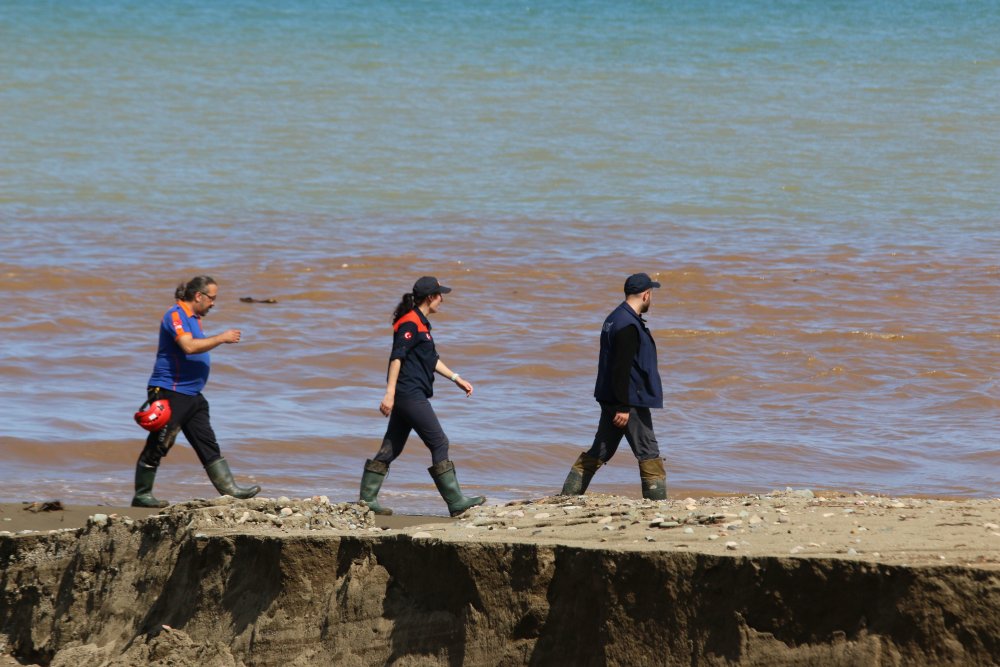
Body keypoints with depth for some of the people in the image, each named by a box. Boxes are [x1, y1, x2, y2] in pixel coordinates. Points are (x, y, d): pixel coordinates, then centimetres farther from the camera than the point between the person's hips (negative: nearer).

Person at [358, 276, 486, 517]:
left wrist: (456, 379, 26)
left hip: (407, 397, 10)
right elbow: (396, 358, -20)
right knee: (439, 444, -6)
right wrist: (390, 394, -25)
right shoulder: (410, 323, -13)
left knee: (392, 448, 10)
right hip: (410, 395, -10)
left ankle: (367, 499, 12)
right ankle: (456, 502, -4)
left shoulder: (420, 323, 19)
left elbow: (431, 359, 27)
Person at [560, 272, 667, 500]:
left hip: (610, 398, 10)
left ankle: (568, 495, 14)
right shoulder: (628, 326, -19)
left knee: (600, 451, 13)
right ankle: (657, 500, -2)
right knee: (648, 453, -3)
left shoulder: (615, 318, 13)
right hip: (630, 401, -10)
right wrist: (624, 407, -23)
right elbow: (621, 368, -23)